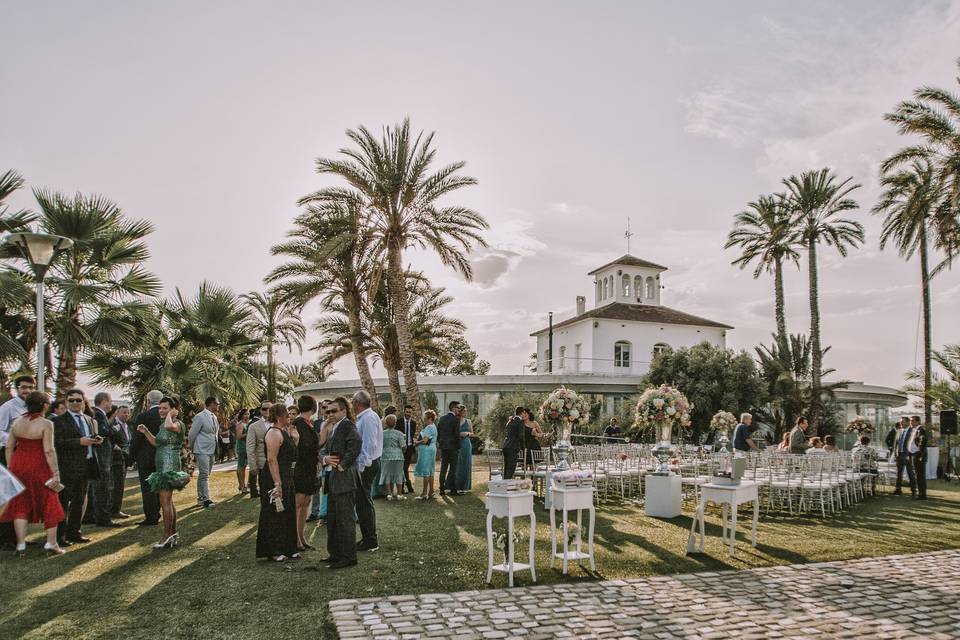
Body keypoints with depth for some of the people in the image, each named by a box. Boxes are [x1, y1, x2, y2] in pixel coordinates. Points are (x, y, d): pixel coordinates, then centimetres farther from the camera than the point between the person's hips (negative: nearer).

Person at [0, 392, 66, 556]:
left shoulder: (17, 422, 3)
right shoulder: (45, 424, -14)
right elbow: (49, 451, -16)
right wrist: (55, 473, -13)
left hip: (18, 466, 5)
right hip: (39, 467, -5)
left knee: (20, 505, 13)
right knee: (49, 504, 7)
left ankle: (20, 545, 12)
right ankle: (51, 544, 10)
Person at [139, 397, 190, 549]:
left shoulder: (177, 424, -14)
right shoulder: (163, 425, 15)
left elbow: (169, 426, -38)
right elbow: (156, 443, 20)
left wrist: (171, 414, -20)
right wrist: (146, 432, 8)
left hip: (169, 466, -10)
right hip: (162, 466, 10)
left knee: (165, 501, -9)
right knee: (168, 501, 16)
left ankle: (167, 536, -4)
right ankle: (173, 533, 25)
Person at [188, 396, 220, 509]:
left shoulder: (214, 417, 12)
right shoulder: (200, 417, -13)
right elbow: (192, 435, -9)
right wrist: (193, 449, 1)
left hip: (212, 450, 8)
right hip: (202, 450, -8)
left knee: (204, 475, 14)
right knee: (204, 474, -11)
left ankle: (200, 498, 22)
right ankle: (206, 499, -11)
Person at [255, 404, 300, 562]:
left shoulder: (284, 431, 12)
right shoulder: (274, 433, -18)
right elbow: (272, 459, -24)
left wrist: (294, 438, 2)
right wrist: (277, 484, -27)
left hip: (286, 477, 10)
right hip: (275, 478, -10)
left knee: (287, 513, 15)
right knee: (275, 514, 0)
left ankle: (287, 548, 24)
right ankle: (273, 551, 10)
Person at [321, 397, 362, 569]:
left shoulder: (347, 425, -11)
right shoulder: (333, 429, 18)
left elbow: (356, 442, -29)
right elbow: (326, 451, 19)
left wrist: (343, 465, -22)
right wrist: (325, 459, -5)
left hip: (345, 479, -10)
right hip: (333, 481, 10)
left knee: (345, 519, -3)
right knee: (332, 520, 17)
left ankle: (348, 557, 5)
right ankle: (335, 553, 29)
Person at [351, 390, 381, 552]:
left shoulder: (368, 418, -17)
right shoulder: (364, 417, 14)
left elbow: (370, 444, -23)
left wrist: (361, 466, -21)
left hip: (366, 466, -10)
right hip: (366, 464, 10)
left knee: (364, 503, -3)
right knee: (364, 502, 17)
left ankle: (370, 541, 5)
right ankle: (368, 538, 26)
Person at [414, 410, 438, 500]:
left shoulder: (429, 427, -16)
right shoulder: (432, 426, 16)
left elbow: (425, 440, -20)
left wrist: (417, 442, -4)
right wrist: (419, 438, 8)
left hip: (427, 450, -11)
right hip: (430, 449, 11)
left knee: (426, 472, -7)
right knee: (430, 472, 12)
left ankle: (425, 493, -5)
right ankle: (431, 492, 17)